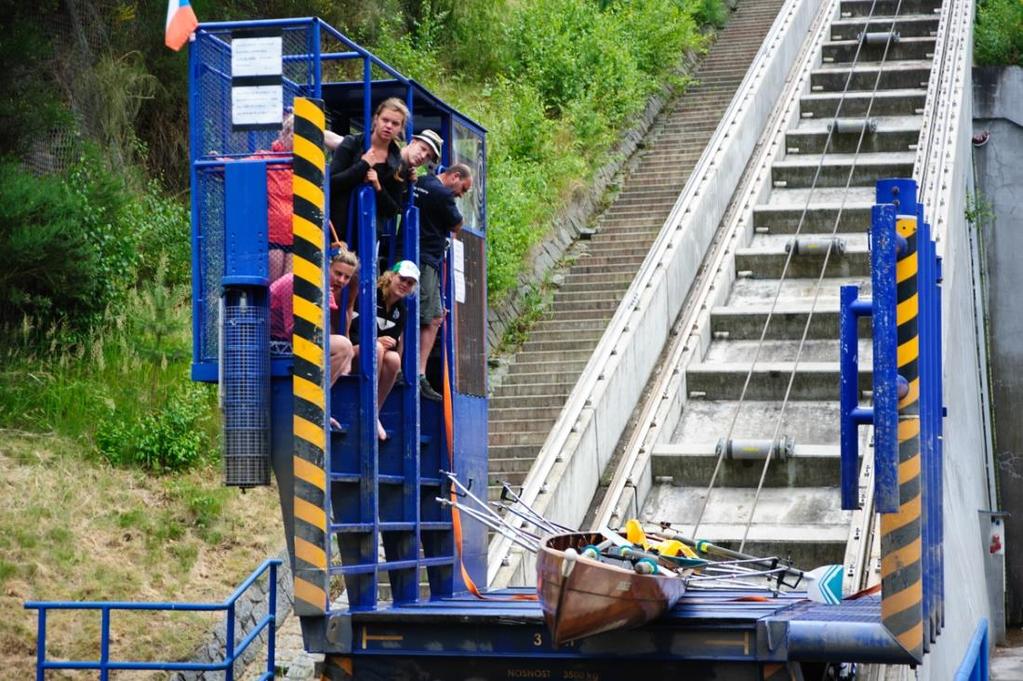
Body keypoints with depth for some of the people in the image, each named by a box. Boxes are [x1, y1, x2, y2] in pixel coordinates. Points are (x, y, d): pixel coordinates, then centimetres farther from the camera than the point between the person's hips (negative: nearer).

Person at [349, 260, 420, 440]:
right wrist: (374, 341, -25)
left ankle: (376, 413, -23)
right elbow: (347, 330, -15)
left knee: (393, 359, -31)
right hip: (353, 350, -5)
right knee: (377, 349, -38)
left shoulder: (400, 309, 8)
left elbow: (394, 341, 12)